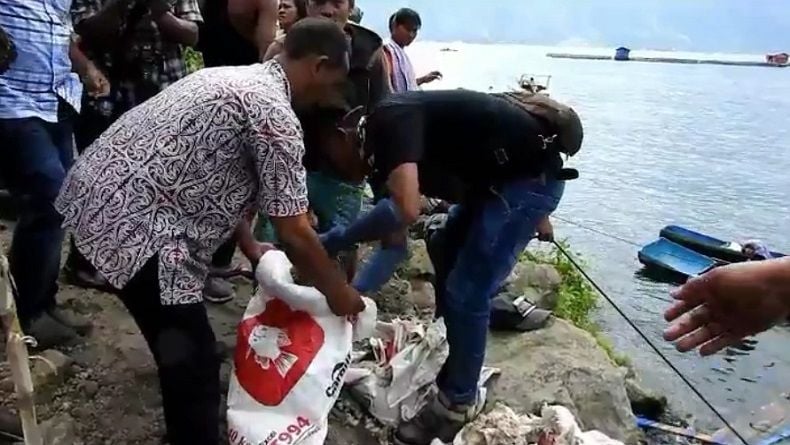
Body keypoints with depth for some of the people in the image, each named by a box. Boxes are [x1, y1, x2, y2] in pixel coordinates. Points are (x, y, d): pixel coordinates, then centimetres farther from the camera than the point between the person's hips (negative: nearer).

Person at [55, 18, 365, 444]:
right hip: (128, 221, -11)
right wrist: (337, 292, 2)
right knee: (194, 363, -2)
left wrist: (250, 248, 26)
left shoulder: (235, 78, 15)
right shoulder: (275, 113, -16)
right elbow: (294, 234, -14)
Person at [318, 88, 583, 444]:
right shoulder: (380, 150, 10)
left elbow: (404, 210, -34)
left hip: (531, 174, -11)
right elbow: (394, 245, 11)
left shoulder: (388, 119, -18)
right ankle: (447, 358, 39)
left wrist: (335, 241, -21)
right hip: (497, 175, 11)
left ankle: (458, 403, 13)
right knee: (444, 251, 23)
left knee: (466, 292, -7)